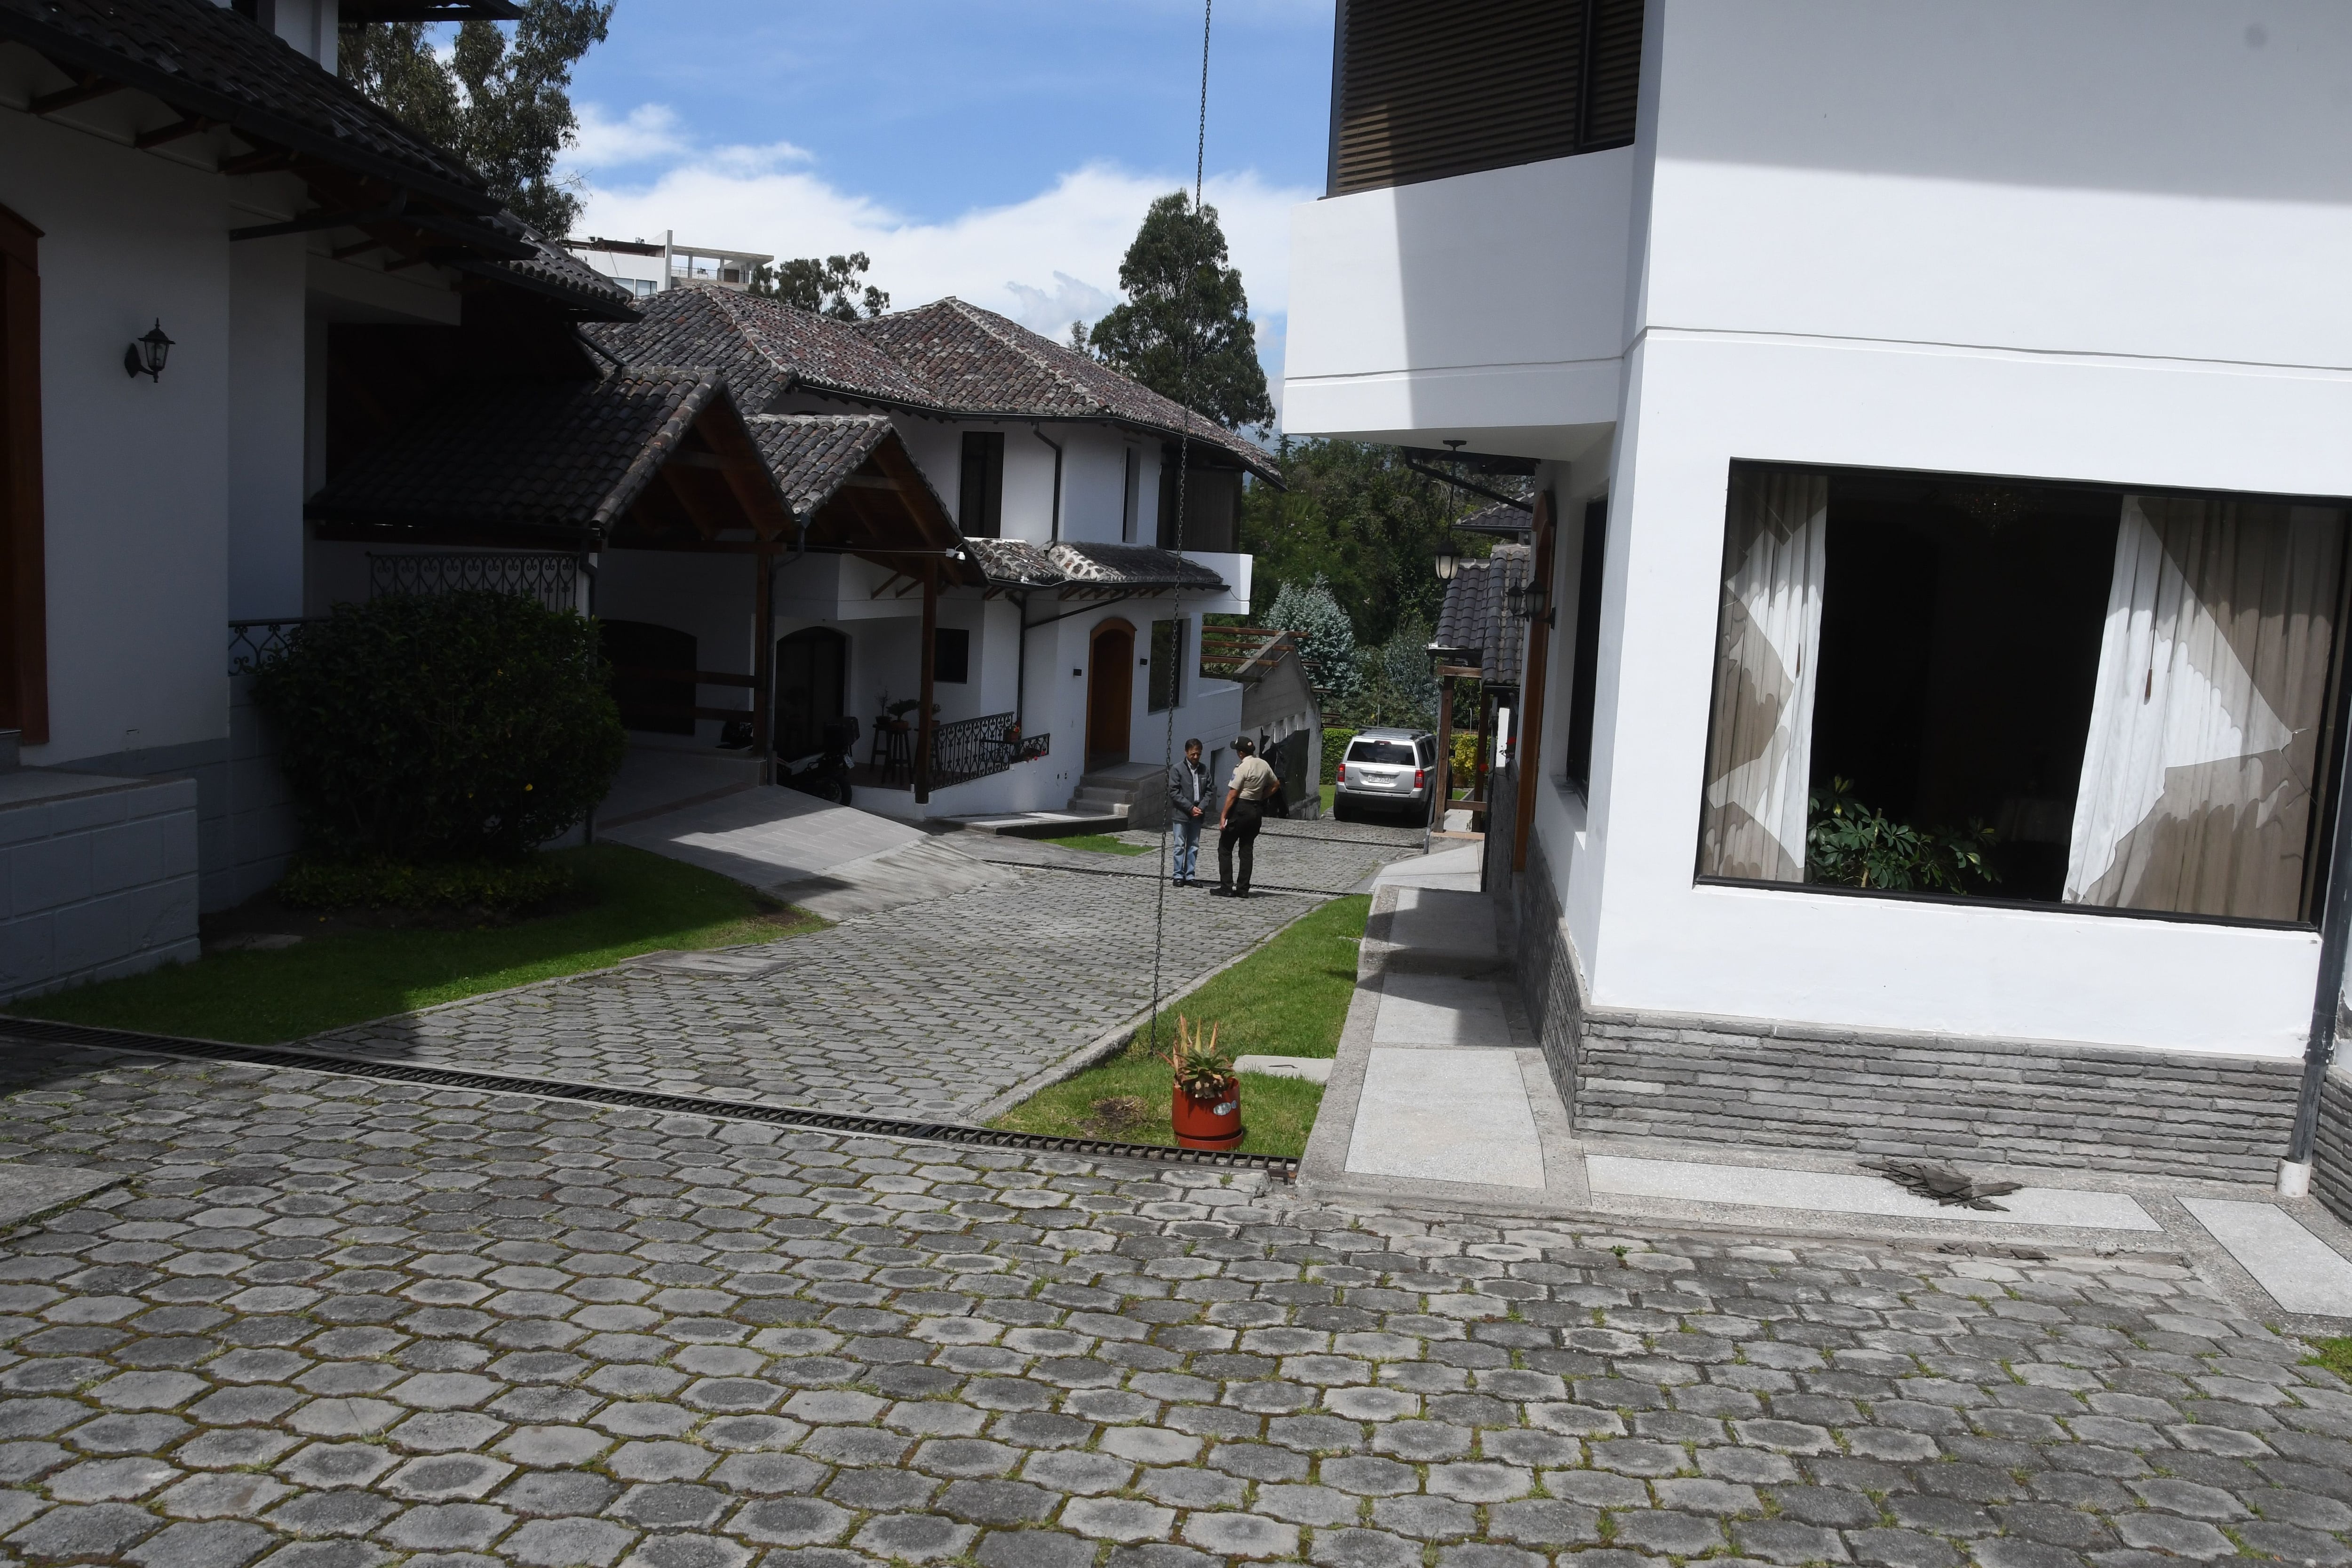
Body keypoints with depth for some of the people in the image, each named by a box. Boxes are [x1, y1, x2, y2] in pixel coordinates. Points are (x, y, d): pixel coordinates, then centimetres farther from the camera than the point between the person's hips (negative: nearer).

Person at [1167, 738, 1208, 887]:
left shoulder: (1204, 770, 8)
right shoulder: (1177, 769, -4)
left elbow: (1208, 791, 9)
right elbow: (1174, 792, -9)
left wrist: (1201, 808, -7)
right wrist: (1190, 808, -13)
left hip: (1197, 814, 4)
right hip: (1181, 814, -4)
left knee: (1194, 847, 6)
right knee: (1180, 846, 0)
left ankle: (1189, 876, 12)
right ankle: (1179, 876, 6)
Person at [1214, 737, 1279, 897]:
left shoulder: (1242, 768, -17)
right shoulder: (1264, 765, 6)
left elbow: (1232, 795, -17)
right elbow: (1274, 785, 19)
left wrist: (1223, 816, -14)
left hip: (1240, 808, -7)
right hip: (1257, 810, 7)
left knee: (1225, 848, 2)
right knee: (1247, 849, 11)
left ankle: (1226, 887, -1)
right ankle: (1243, 889, 11)